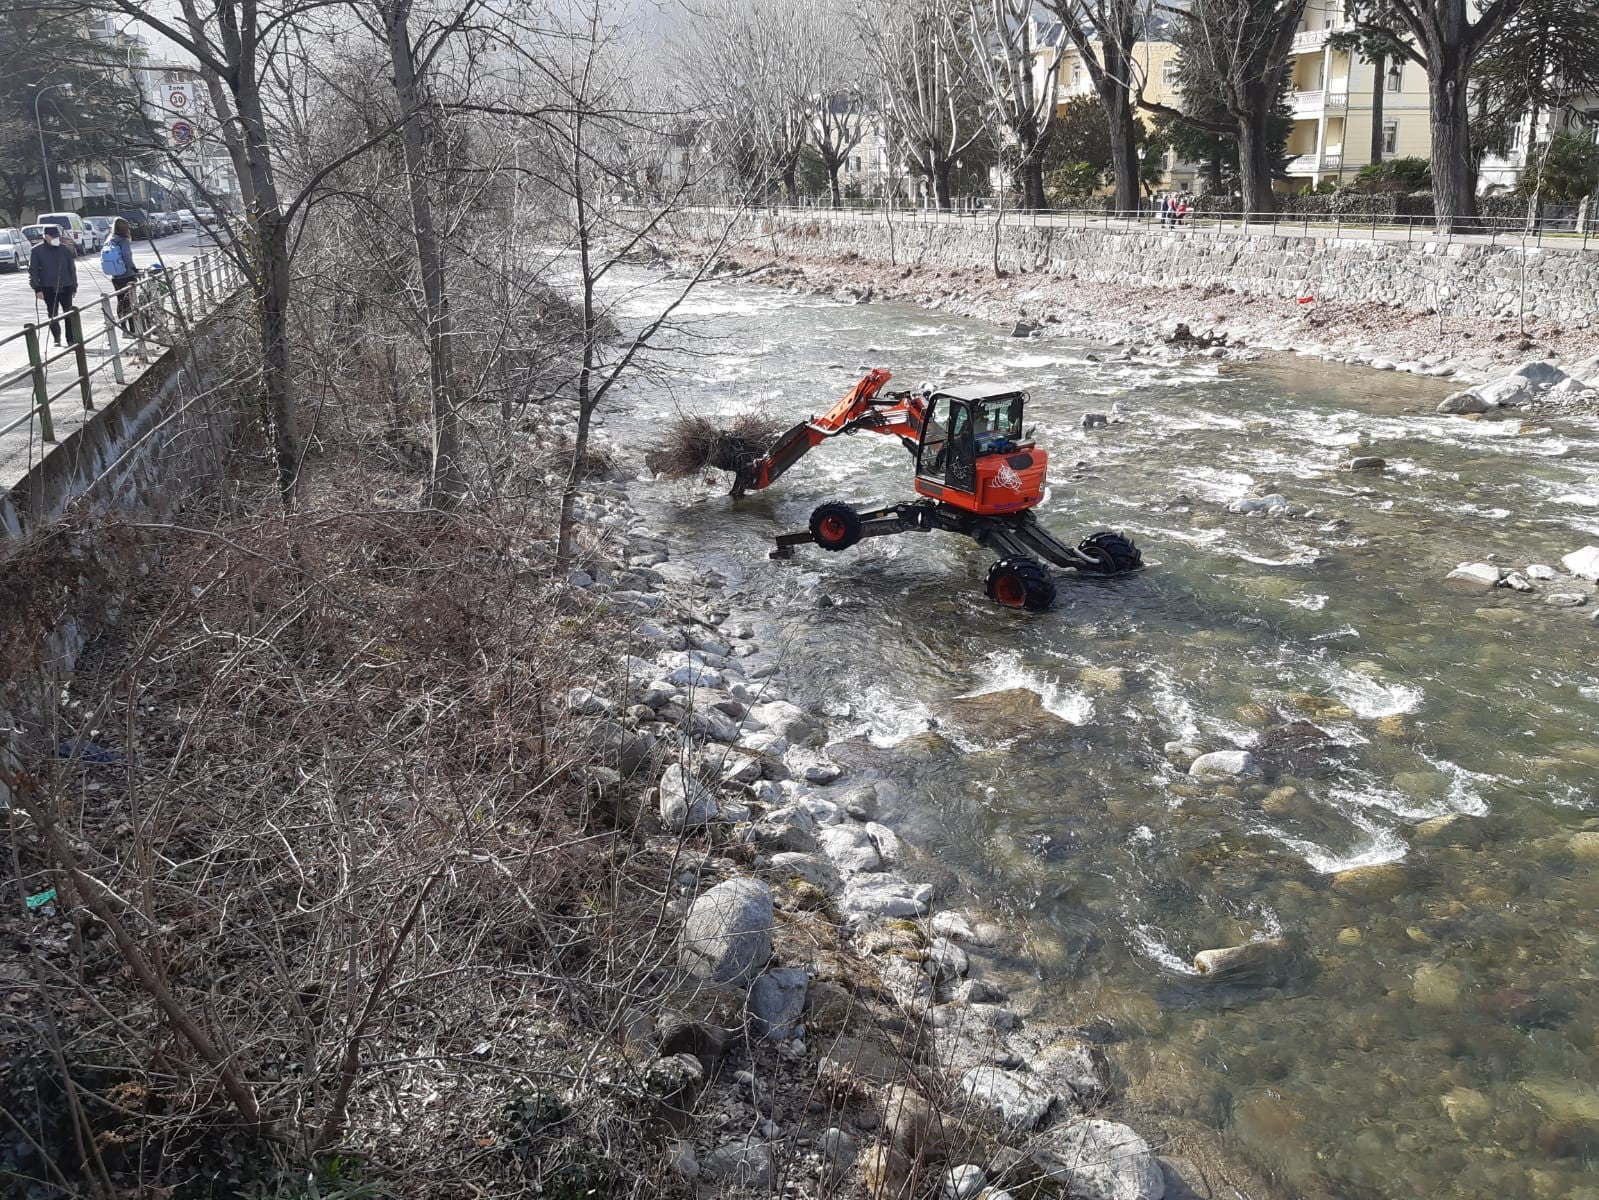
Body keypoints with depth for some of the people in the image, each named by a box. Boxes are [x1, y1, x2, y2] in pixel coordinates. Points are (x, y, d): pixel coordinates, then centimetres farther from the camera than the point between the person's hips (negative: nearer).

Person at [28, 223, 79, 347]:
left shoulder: (65, 250, 4)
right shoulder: (37, 251, -1)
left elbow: (72, 269, 12)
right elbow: (32, 271, 0)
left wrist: (74, 287, 10)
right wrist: (37, 289, -7)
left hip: (65, 287, 1)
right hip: (48, 288, -1)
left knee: (69, 314, -2)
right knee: (52, 315, 4)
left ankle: (71, 340, 3)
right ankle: (56, 339, 19)